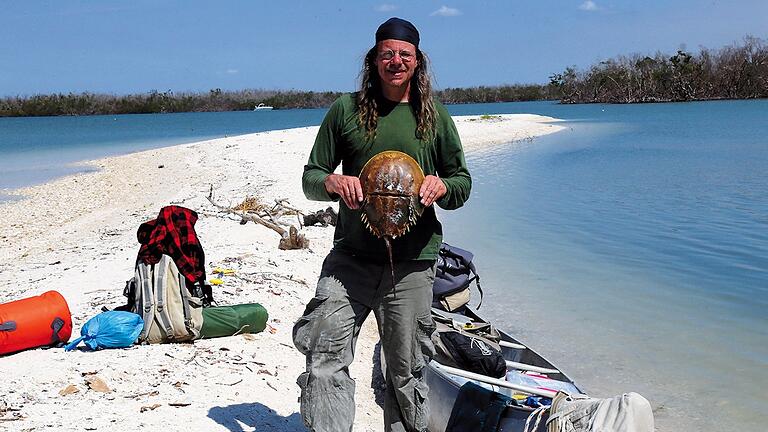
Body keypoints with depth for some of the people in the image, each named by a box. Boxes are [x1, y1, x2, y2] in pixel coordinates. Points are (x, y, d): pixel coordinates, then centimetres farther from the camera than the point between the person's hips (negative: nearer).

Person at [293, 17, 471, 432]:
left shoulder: (435, 115, 9)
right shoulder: (346, 109, 7)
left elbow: (462, 181, 13)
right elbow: (310, 176, 9)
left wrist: (441, 186, -10)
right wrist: (333, 182, -14)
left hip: (412, 262, 1)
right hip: (352, 255, 0)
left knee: (406, 371, 9)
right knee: (324, 354, -14)